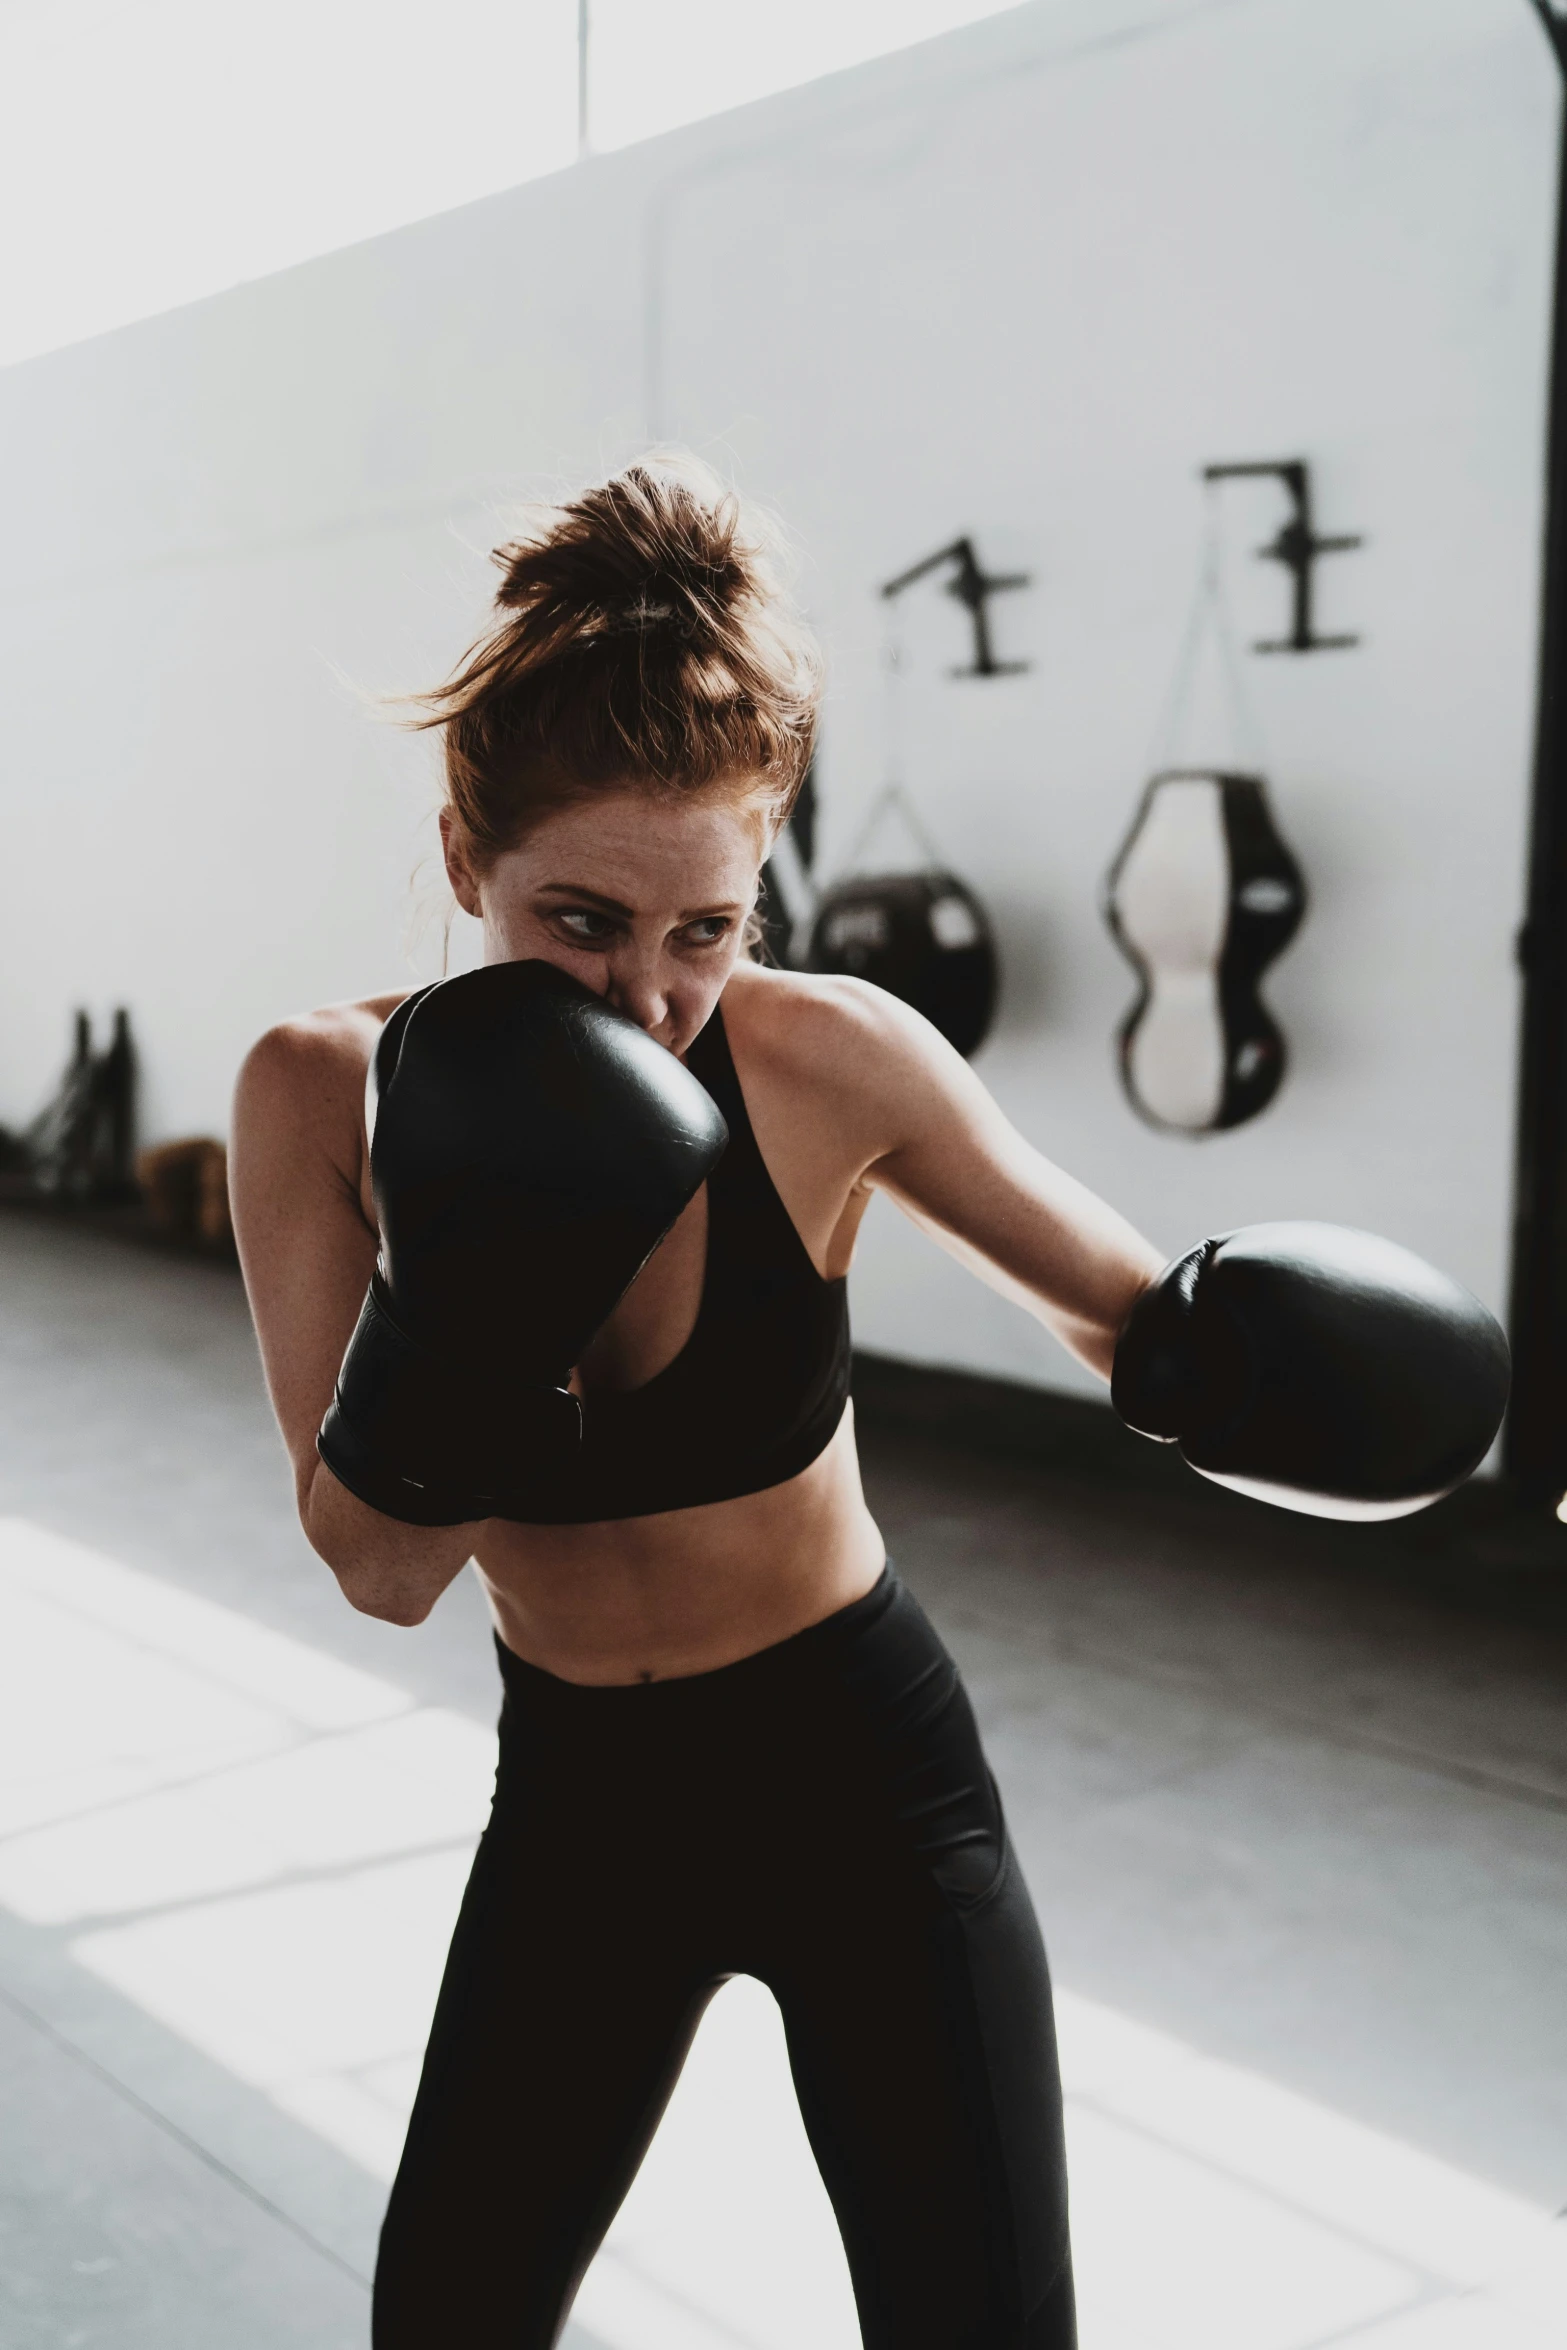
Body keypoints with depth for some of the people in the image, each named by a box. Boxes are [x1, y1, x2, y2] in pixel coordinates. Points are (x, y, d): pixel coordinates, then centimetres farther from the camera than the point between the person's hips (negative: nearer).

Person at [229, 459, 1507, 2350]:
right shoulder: (324, 1097, -15)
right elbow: (381, 1574, -17)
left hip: (861, 1780, -2)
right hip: (577, 1795, 2)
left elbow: (1122, 1306, -6)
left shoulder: (828, 1063, -19)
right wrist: (460, 1317, -35)